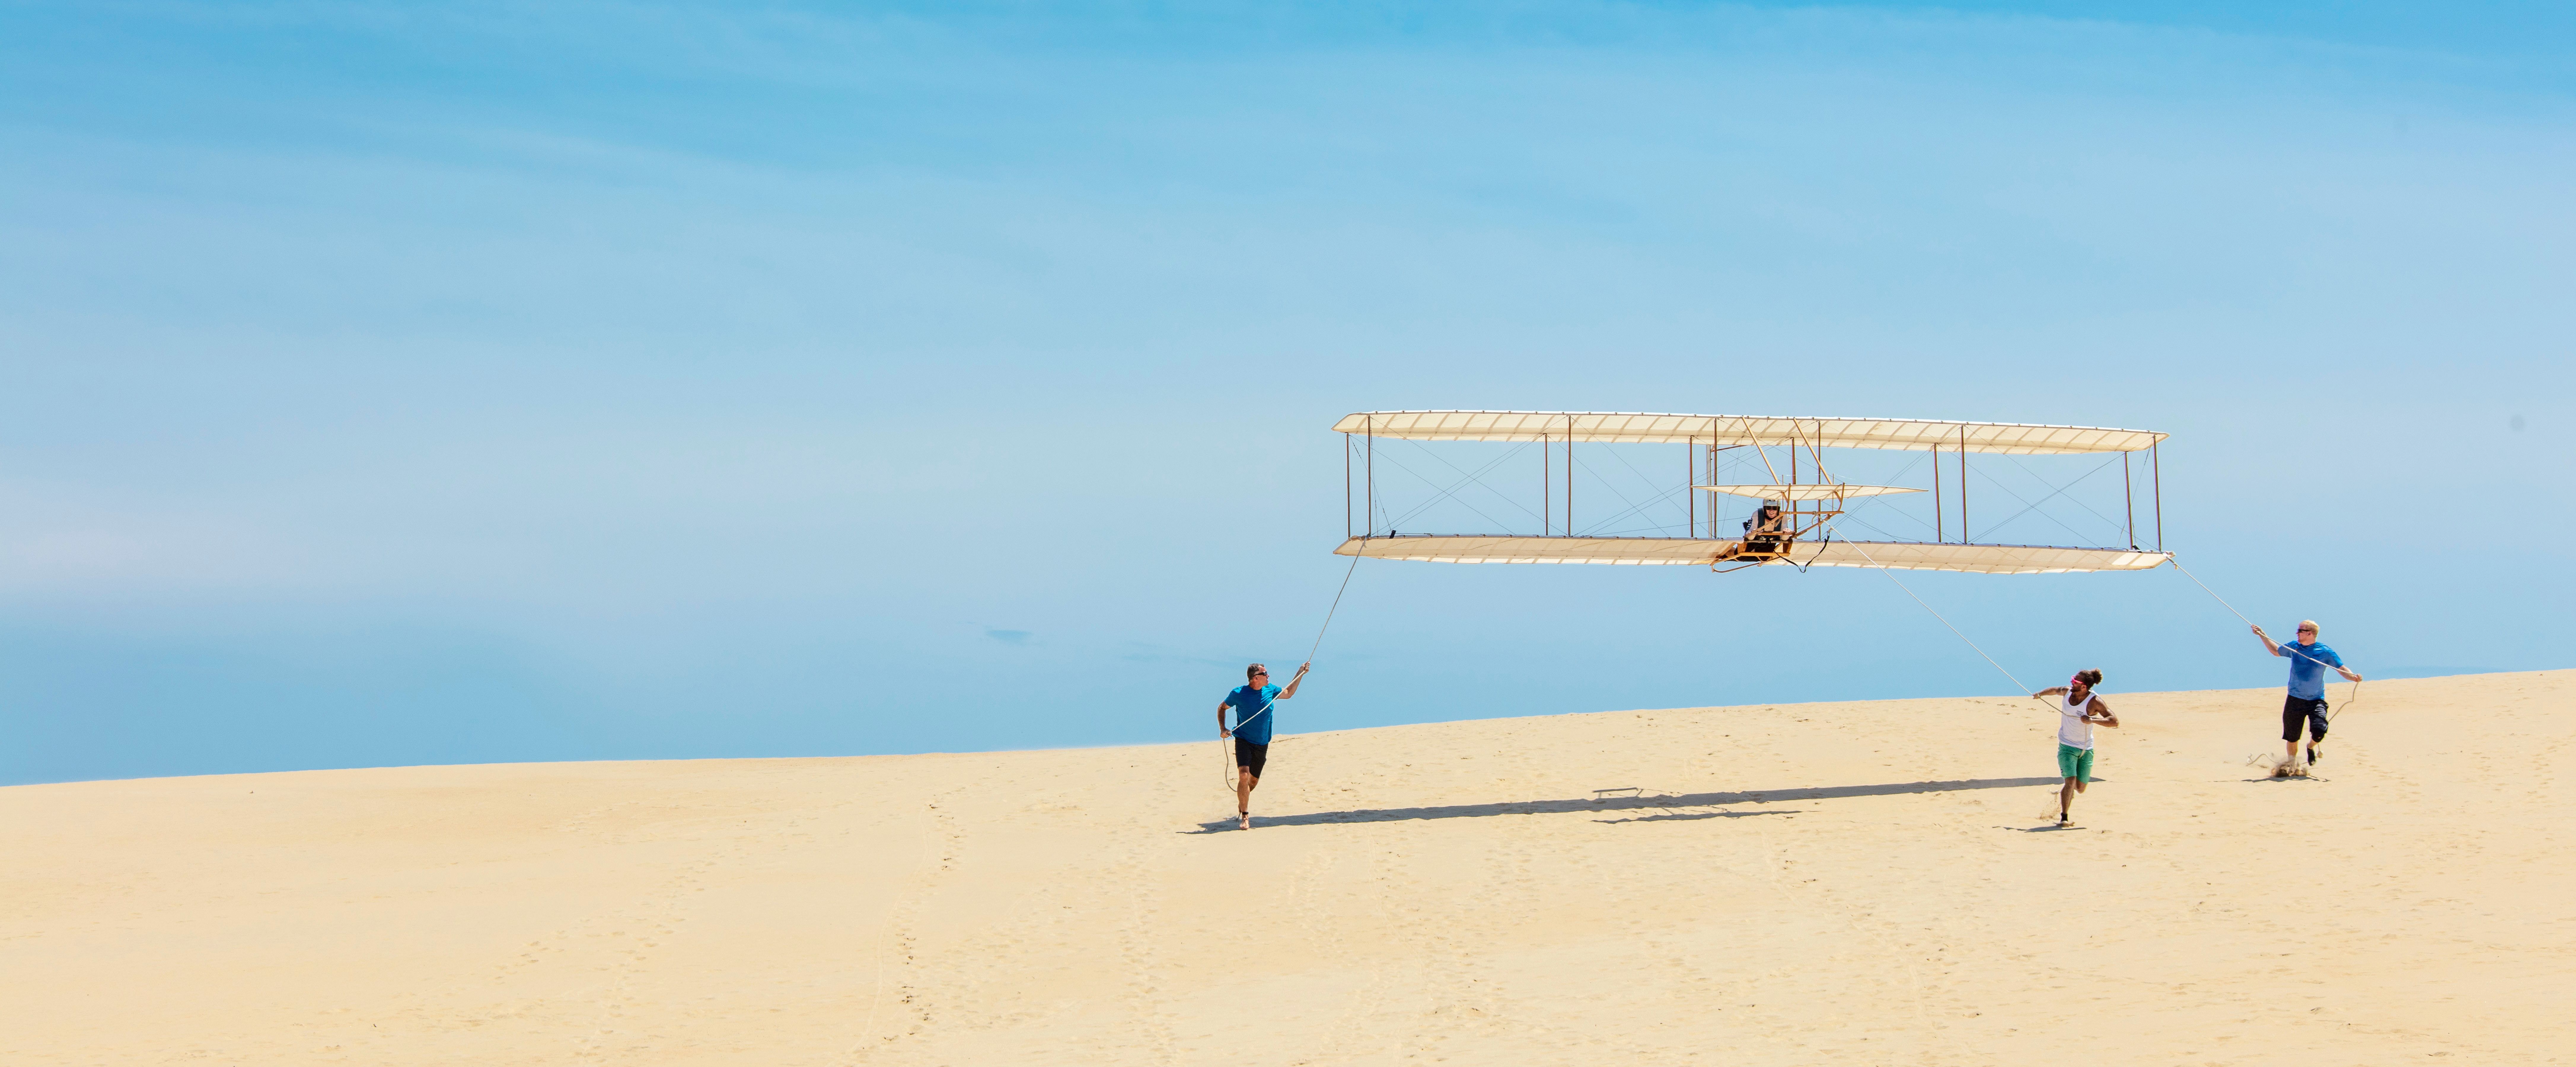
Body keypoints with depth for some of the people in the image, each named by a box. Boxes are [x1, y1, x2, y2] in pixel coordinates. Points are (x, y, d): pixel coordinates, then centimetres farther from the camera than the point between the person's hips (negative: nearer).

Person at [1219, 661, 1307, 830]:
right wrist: (1222, 729, -8)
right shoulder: (1239, 694, -11)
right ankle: (1245, 816, -16)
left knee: (1254, 781, 14)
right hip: (1243, 741, -5)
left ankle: (1242, 802, 46)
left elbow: (1288, 693, 21)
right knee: (1244, 776, -23)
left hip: (1262, 744, 5)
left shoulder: (1270, 690, 2)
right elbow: (1222, 708, 5)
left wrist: (1300, 673, 17)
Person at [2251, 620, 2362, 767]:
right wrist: (2262, 635, 21)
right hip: (2295, 700, 3)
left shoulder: (2325, 652, -7)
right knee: (2292, 738, 7)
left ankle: (2311, 747, 14)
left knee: (2319, 732, -21)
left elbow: (2342, 670, -6)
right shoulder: (2293, 648, 4)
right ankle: (2292, 766, 28)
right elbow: (2276, 651, 24)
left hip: (2316, 701, -3)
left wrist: (2353, 677, -26)